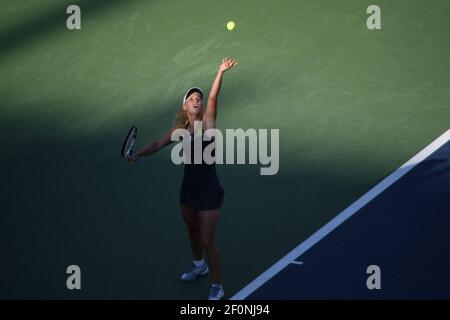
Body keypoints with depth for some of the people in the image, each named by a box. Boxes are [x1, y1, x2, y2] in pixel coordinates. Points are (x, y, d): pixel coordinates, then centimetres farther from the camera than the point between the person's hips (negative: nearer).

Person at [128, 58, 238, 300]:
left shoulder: (207, 122, -7)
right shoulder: (181, 129, 4)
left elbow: (213, 98, -19)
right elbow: (158, 144, 3)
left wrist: (221, 72, -33)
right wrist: (138, 154, -13)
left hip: (209, 191, -5)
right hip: (189, 188, 5)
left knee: (207, 241, -3)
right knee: (193, 231, 26)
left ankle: (216, 287, 11)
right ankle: (199, 265, 53)